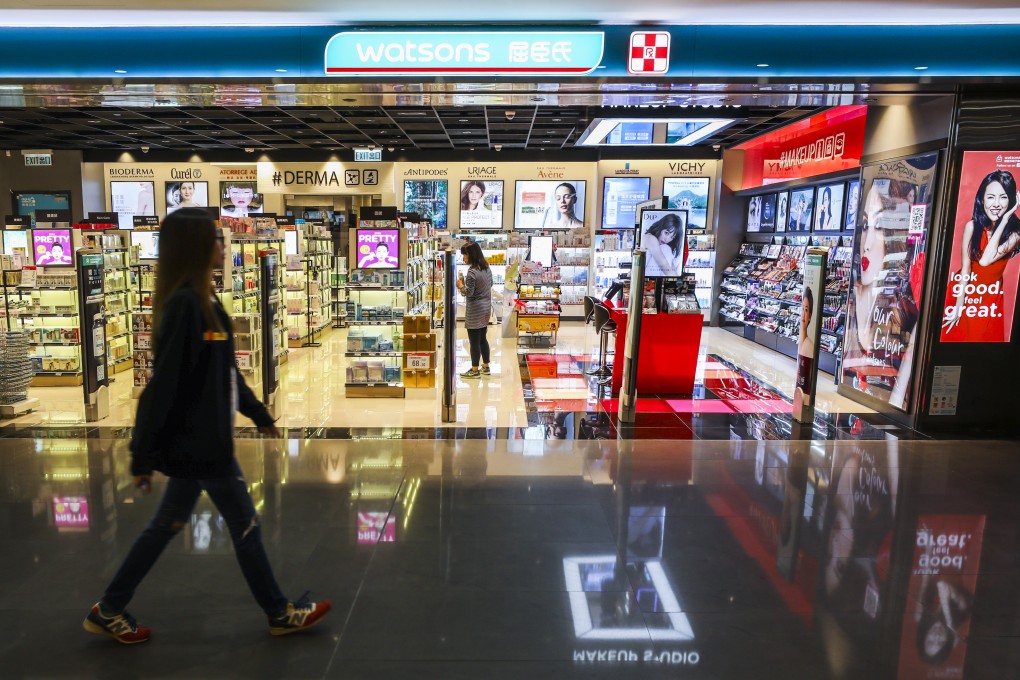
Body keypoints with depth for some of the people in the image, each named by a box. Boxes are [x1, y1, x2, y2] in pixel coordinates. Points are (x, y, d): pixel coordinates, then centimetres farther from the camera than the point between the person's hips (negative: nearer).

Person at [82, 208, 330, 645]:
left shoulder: (203, 300, 8)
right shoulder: (184, 304, -22)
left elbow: (226, 370, 16)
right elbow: (163, 384, -22)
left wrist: (258, 413, 20)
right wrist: (143, 457, -20)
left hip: (201, 440, 10)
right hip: (199, 444, -9)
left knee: (168, 524, 21)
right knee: (245, 525, 5)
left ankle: (108, 611, 36)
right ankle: (280, 614, 23)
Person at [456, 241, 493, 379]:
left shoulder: (472, 272, -20)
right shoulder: (487, 268, 6)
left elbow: (468, 292, -21)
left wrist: (460, 285, -2)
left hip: (475, 311, -9)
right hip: (486, 308, 9)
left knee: (474, 341, 1)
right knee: (482, 338, 17)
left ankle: (475, 370, 10)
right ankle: (485, 367, 26)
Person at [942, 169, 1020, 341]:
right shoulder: (972, 226, -14)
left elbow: (985, 260, -28)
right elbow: (965, 267, -12)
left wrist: (1005, 218, -25)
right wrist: (959, 305, -14)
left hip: (990, 297, 0)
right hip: (964, 291, 0)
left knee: (984, 338, 11)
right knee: (952, 336, 10)